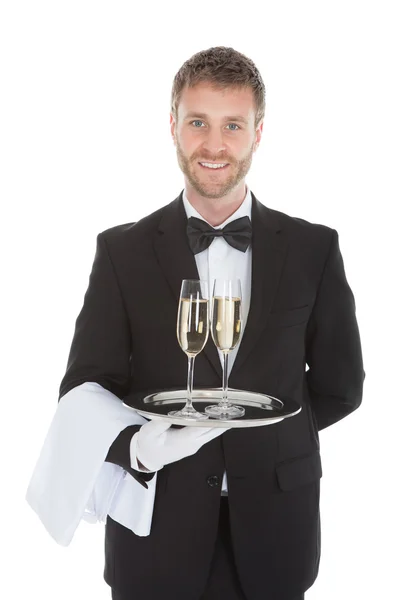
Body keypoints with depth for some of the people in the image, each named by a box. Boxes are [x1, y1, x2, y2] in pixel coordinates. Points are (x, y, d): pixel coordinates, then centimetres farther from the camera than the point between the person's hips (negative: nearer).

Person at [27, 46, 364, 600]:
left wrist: (261, 441, -2)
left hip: (273, 530, 1)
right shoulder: (122, 250, -3)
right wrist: (138, 446, -24)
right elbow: (83, 390, -6)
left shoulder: (314, 249, -1)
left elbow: (339, 386, 6)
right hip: (157, 532, -1)